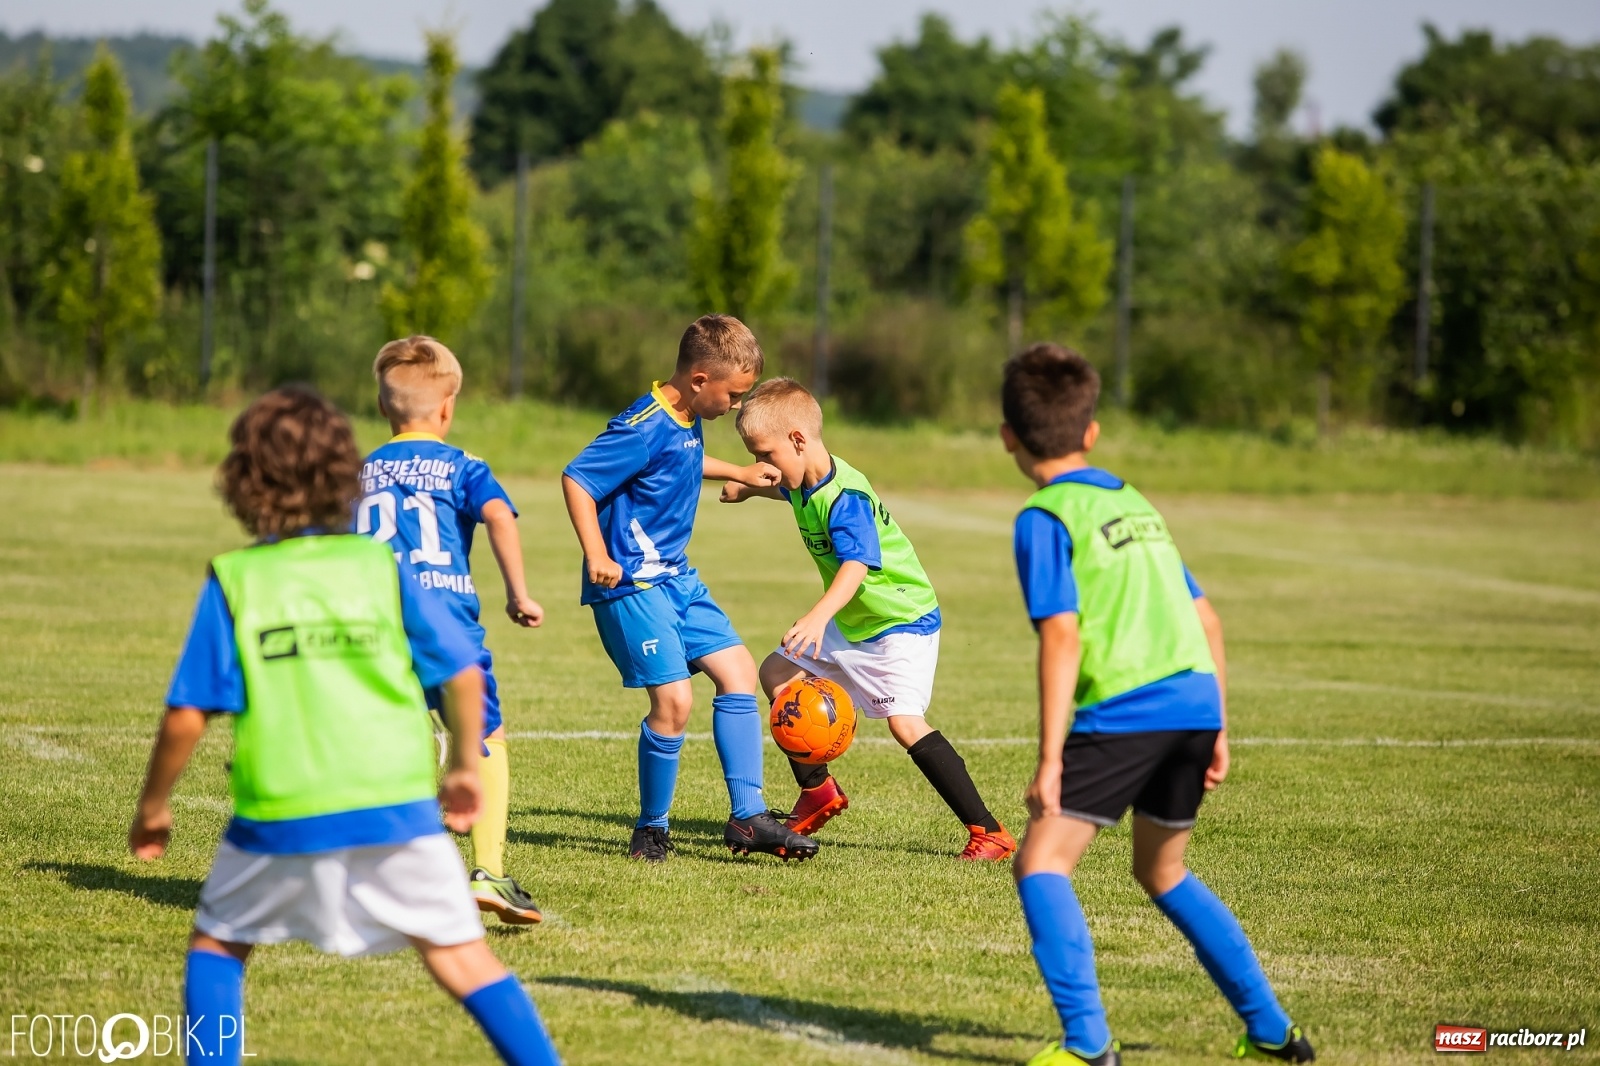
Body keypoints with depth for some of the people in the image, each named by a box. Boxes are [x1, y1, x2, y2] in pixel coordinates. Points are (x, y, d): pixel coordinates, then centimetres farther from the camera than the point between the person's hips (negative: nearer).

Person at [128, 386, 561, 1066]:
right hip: (397, 804, 1)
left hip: (283, 817, -1)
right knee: (461, 956, 6)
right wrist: (465, 767, 19)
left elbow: (187, 719, -3)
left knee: (216, 944, 20)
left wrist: (152, 809, 11)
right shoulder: (380, 565, 3)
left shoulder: (233, 582, -1)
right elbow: (463, 675, 4)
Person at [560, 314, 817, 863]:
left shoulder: (687, 421, 8)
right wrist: (597, 557, -27)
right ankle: (651, 830, 3)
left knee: (737, 669, 7)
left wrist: (738, 473, 33)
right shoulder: (645, 427, -21)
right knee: (673, 700, -15)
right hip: (630, 584, -10)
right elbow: (576, 478, -22)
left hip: (675, 578, 10)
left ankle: (747, 817, 8)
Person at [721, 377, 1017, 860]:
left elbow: (856, 567, -43)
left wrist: (817, 617, -57)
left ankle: (988, 833, -21)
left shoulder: (845, 498, -28)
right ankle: (819, 792, 24)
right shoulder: (805, 484, 0)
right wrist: (749, 489, 41)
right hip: (851, 622, 10)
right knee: (776, 673, 11)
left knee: (904, 722, -23)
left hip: (903, 620, -10)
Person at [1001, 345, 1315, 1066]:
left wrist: (1049, 759, -13)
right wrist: (1216, 731, 25)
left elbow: (1063, 636, -12)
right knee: (1162, 871, 25)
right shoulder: (1135, 504, 22)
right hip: (1196, 701, 7)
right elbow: (1207, 622, 21)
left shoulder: (1045, 518, -1)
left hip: (1122, 710, -7)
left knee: (1040, 864, -5)